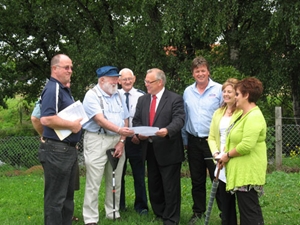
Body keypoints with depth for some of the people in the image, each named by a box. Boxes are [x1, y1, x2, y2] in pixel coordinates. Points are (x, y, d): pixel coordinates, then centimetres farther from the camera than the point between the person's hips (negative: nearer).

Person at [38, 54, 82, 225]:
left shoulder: (65, 90, 15)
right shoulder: (52, 89, -16)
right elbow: (46, 119, -28)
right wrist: (72, 125, -19)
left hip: (69, 149, 10)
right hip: (56, 150, -10)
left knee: (67, 194, 17)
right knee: (55, 197, -2)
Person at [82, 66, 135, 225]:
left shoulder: (118, 96, 12)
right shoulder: (92, 95, -8)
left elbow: (125, 120, 10)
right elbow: (100, 119, -20)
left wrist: (122, 141, -3)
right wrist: (119, 130, -34)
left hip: (117, 141, 6)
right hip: (97, 141, -6)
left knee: (115, 181, 10)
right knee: (94, 182, -4)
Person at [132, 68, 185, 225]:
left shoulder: (175, 99, -7)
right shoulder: (142, 100, 12)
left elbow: (179, 120, -19)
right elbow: (136, 120, 12)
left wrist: (167, 130, -37)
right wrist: (139, 132, -9)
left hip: (168, 150, -6)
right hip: (150, 149, 6)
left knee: (170, 187, 1)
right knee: (153, 185, 16)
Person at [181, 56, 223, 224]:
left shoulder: (219, 90, -5)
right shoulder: (188, 92, 7)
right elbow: (185, 118, 12)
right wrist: (185, 140, 11)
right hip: (194, 141, 4)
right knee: (197, 180, 13)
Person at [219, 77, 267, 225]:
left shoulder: (254, 116, -19)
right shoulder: (247, 115, 16)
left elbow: (246, 145, -27)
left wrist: (228, 155, -13)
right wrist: (226, 154, 12)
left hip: (248, 173, -11)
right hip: (243, 172, 11)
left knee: (249, 213, -6)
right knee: (250, 211, 15)